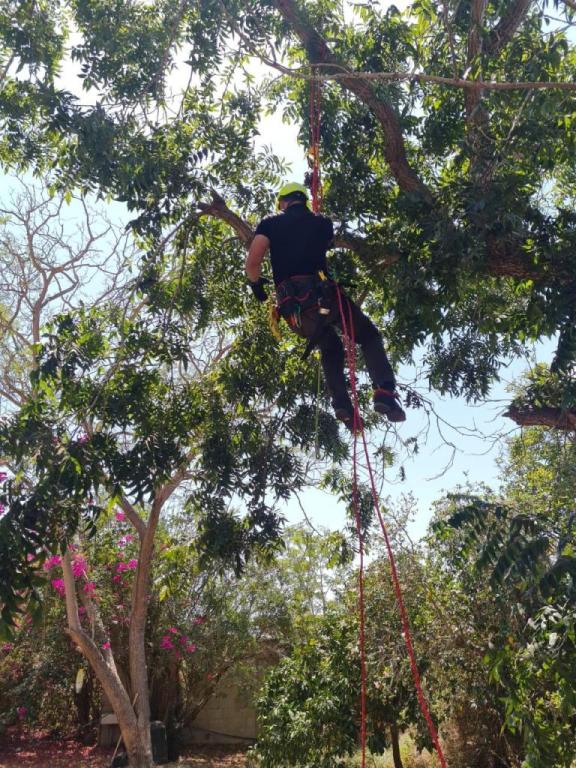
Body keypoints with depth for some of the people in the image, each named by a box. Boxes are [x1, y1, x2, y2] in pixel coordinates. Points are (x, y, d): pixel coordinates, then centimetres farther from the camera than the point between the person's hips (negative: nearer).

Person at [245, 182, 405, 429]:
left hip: (291, 304, 2)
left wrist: (255, 283, 19)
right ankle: (385, 392, -9)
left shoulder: (269, 224, 12)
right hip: (322, 294, -2)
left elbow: (252, 264, -1)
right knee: (369, 336, 16)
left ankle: (342, 406, 3)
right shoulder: (322, 223, 17)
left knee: (331, 349, 24)